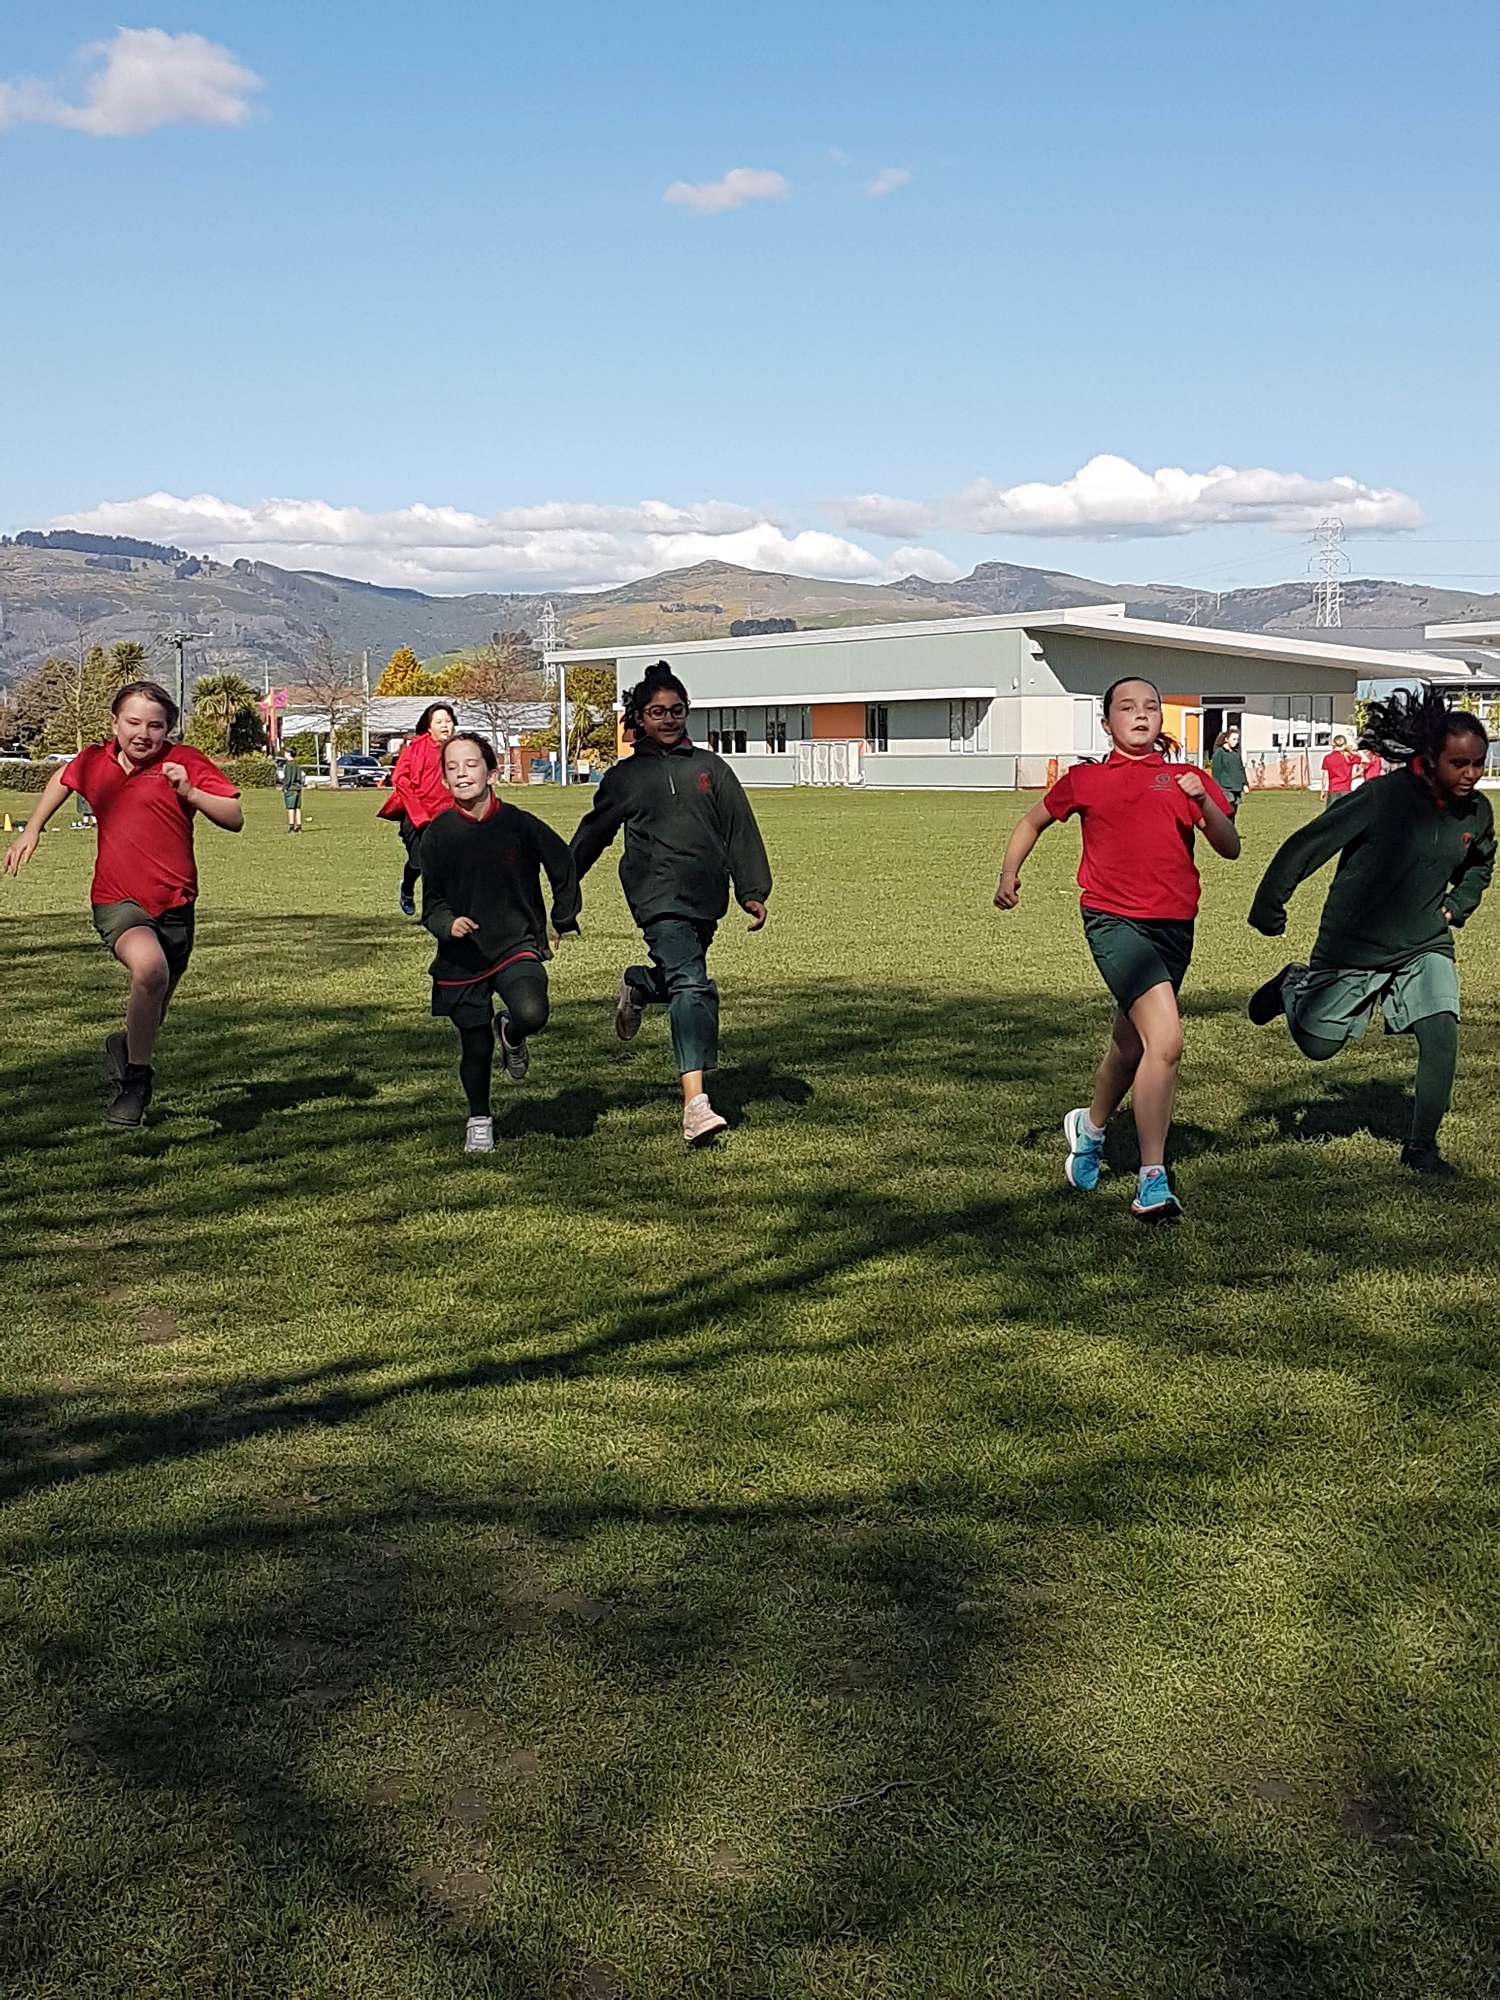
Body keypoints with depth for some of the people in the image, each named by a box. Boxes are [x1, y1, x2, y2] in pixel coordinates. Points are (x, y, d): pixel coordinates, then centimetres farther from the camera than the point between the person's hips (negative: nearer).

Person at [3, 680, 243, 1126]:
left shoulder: (185, 762, -5)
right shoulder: (93, 762, 4)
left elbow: (234, 820, -9)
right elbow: (63, 779, 29)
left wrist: (190, 793, -23)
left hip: (174, 904, 1)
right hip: (117, 900, -1)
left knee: (150, 1017, 14)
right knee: (150, 968, -33)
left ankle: (123, 1048, 50)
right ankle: (137, 1078, -16)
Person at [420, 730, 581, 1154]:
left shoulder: (519, 824, -7)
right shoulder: (437, 835, -4)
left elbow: (563, 868, 9)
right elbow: (432, 902, 3)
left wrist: (564, 918, 14)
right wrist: (448, 924, -18)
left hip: (516, 944, -1)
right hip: (462, 955, 1)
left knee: (532, 1014, -27)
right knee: (475, 1047, 8)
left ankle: (510, 1032, 11)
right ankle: (479, 1121, 33)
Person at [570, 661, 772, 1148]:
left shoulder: (709, 767, 14)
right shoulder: (624, 777, 11)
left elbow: (741, 831, 10)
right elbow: (592, 835, 22)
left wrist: (752, 892, 1)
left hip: (706, 898, 4)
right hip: (660, 896, -4)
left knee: (681, 977, 13)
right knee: (692, 987, -21)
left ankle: (637, 987, 49)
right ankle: (695, 1104, -28)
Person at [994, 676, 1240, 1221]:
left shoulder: (1185, 779, 10)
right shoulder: (1085, 779, 8)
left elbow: (1230, 849, 2)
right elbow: (1035, 821, 23)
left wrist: (1204, 801, -15)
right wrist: (1009, 873, 10)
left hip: (1173, 926, 4)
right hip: (1114, 920, -4)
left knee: (1130, 1045, 20)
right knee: (1165, 1039, -22)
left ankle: (1090, 1127, 50)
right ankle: (1152, 1182, -17)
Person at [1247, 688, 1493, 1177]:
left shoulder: (1477, 813, -5)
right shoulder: (1382, 797, -22)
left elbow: (1480, 866, 20)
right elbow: (1308, 845, -16)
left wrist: (1458, 905, 4)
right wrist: (1269, 905, -12)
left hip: (1425, 946, 4)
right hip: (1353, 946, -3)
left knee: (1441, 1035, -15)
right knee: (1318, 1044, 8)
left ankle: (1421, 1147, 1)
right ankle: (1292, 985, 41)